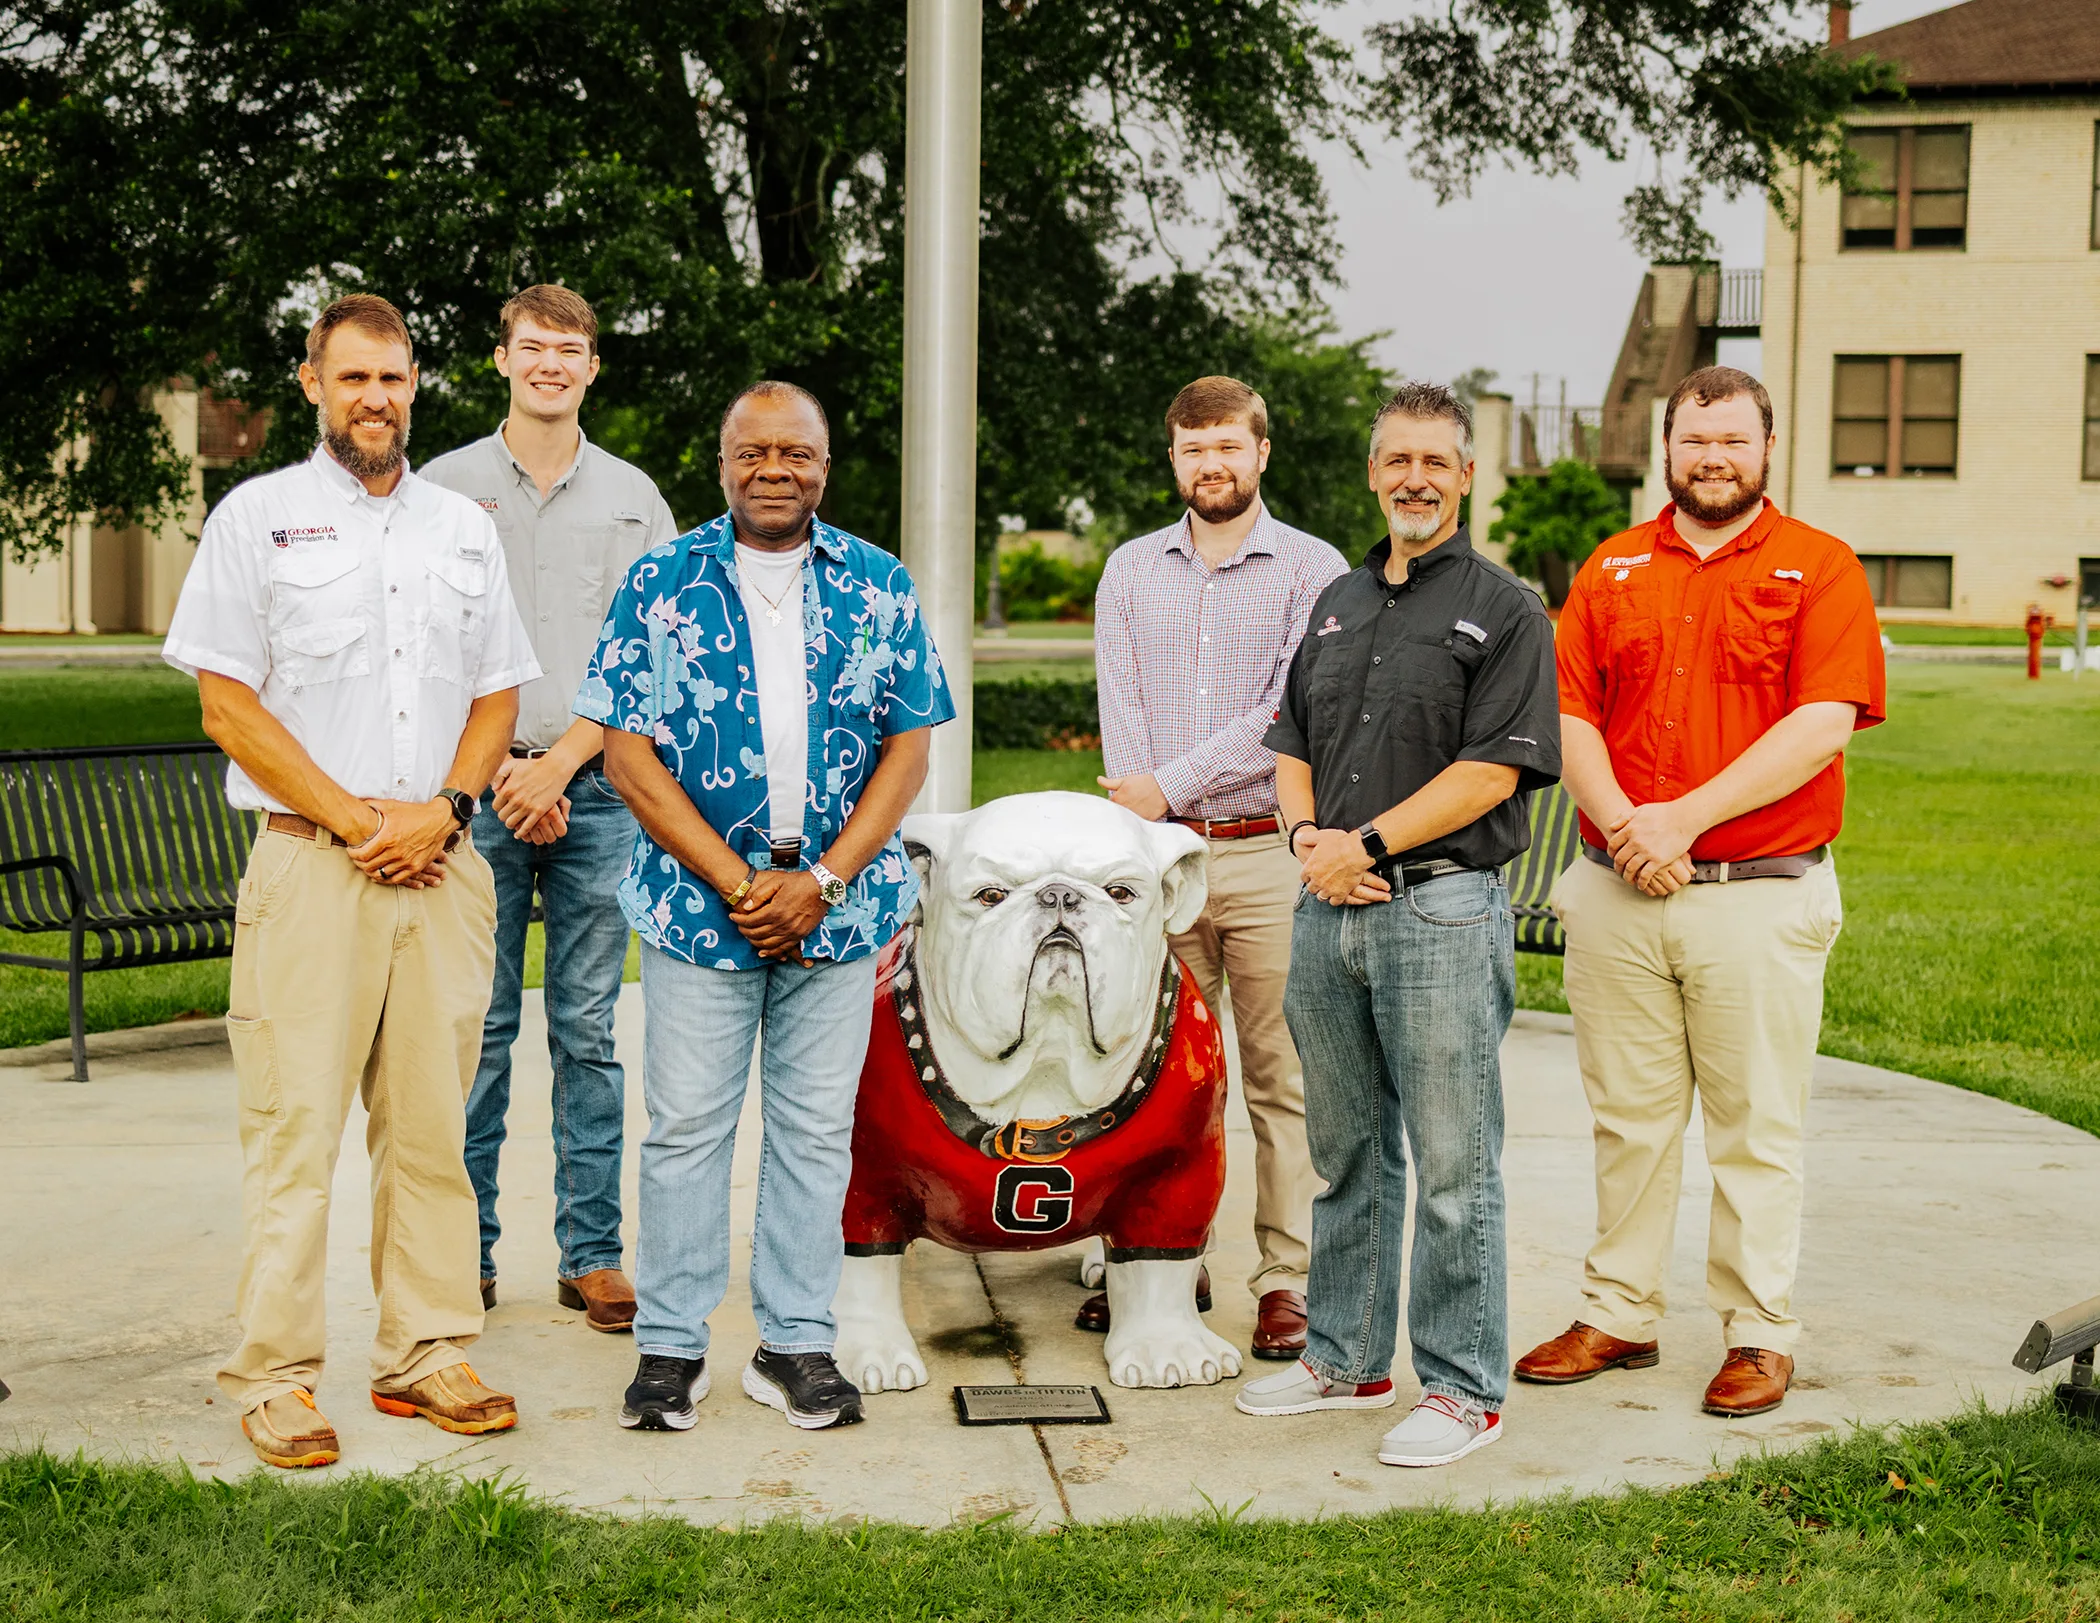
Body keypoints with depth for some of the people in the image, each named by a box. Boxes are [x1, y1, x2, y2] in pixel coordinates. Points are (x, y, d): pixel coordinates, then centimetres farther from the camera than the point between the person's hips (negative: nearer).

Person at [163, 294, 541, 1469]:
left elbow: (498, 695, 15)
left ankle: (429, 1352, 16)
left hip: (445, 867, 4)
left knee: (433, 1122, 7)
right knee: (295, 1124, -4)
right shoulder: (259, 517, 3)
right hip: (310, 865, -4)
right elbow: (227, 703, -3)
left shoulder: (464, 526, 15)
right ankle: (276, 1376, 3)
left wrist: (444, 809, -3)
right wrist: (351, 817, -10)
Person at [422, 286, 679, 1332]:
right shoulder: (446, 487, 8)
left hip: (598, 786, 1)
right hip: (477, 785, -1)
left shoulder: (633, 497, 11)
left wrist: (561, 760, -6)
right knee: (476, 1029, 1)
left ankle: (592, 1255, 9)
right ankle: (465, 1252, 9)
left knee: (590, 1032, 3)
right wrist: (498, 768, -7)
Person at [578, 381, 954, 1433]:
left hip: (839, 904, 2)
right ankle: (671, 1346, 15)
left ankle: (796, 1344, 18)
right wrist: (734, 882, -11)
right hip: (695, 898, -1)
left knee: (817, 1128, 8)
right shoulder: (662, 583, 1)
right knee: (685, 1125, 3)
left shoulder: (878, 587, 5)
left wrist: (820, 883, -9)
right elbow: (629, 753, -4)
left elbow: (908, 749, 3)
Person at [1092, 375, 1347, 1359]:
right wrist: (1152, 836, -6)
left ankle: (1287, 1282, 4)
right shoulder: (1130, 571, 14)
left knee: (1282, 1080, -1)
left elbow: (1290, 715, -7)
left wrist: (1169, 787, -9)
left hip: (1270, 853, -3)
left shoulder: (1314, 571, 3)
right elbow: (1120, 712, 6)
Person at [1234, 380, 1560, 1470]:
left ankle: (1463, 1388, 9)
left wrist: (1366, 842, -14)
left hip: (1441, 906, -6)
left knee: (1451, 1167, -1)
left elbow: (1491, 771, -12)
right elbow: (1291, 747, 17)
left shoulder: (1503, 610, -3)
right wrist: (1308, 836, -2)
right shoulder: (1337, 603, 17)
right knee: (1345, 1153, 15)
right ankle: (1346, 1359, 27)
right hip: (1328, 907, 6)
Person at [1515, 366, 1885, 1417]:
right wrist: (1622, 822, -11)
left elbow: (1821, 727, -10)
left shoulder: (1820, 569, 2)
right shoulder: (1611, 570, 13)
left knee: (1755, 1127, 3)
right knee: (1627, 1119, 10)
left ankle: (1759, 1333, 13)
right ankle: (1619, 1316, 20)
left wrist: (1684, 817, -15)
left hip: (1761, 890, -3)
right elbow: (1570, 716, 6)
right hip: (1616, 894, 3)